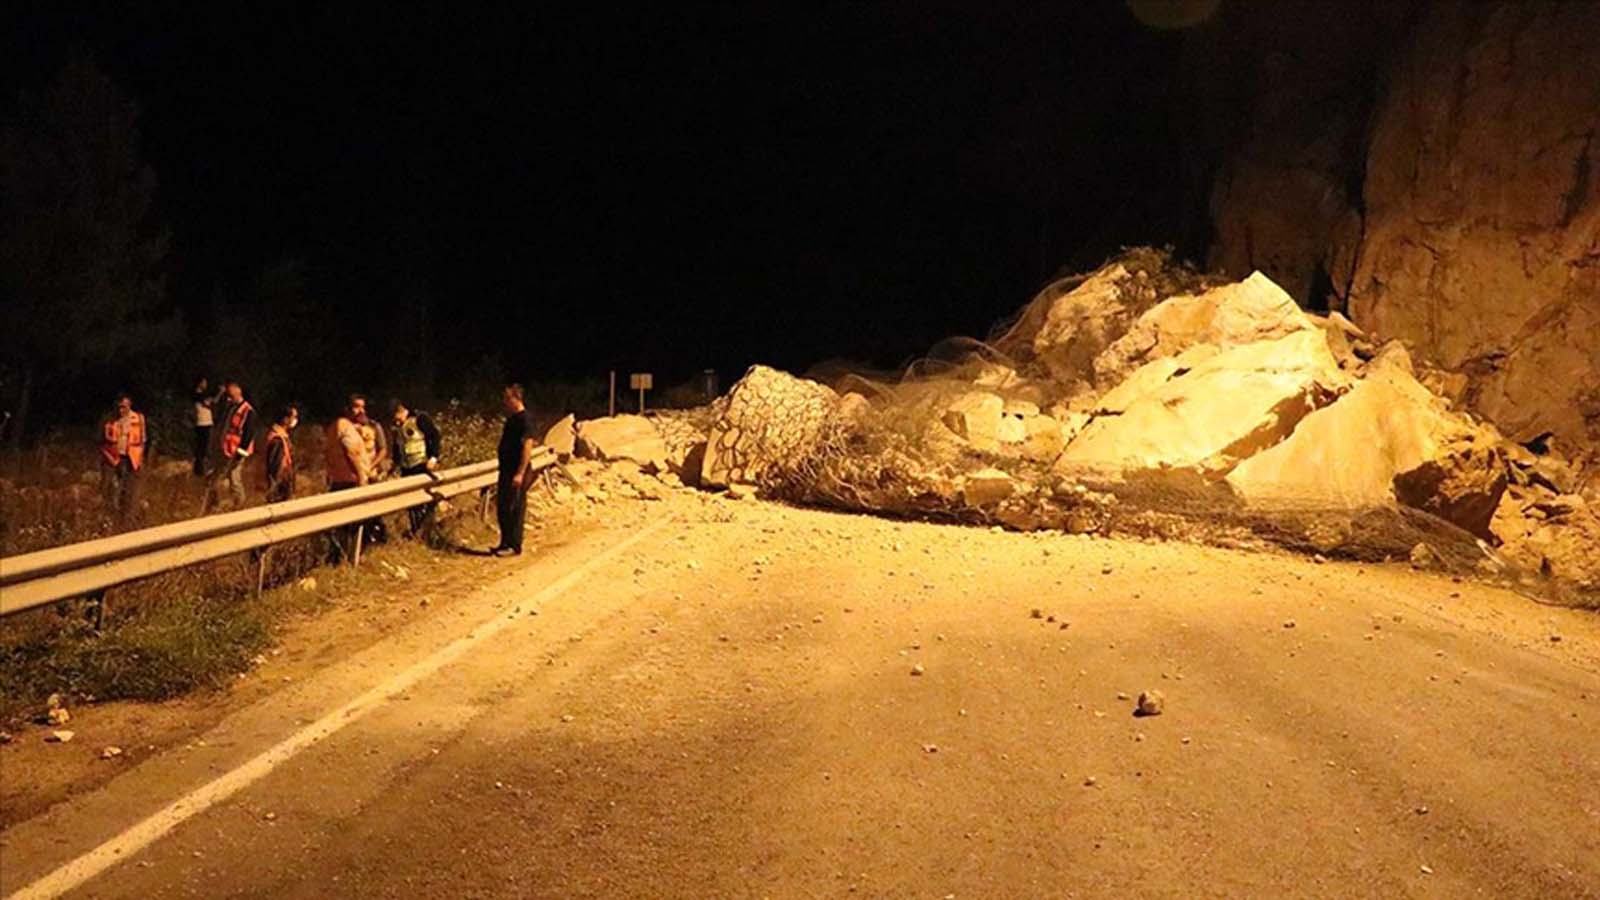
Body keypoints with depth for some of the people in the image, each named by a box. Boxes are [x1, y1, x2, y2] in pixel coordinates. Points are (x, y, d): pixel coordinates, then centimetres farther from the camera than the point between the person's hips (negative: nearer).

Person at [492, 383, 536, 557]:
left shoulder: (525, 419, -14)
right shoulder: (512, 418, 14)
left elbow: (527, 447, -20)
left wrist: (520, 473, -25)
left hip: (517, 472, -10)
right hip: (506, 470, 10)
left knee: (515, 509, -4)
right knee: (502, 508, 13)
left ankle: (514, 546, 4)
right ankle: (505, 544, 21)